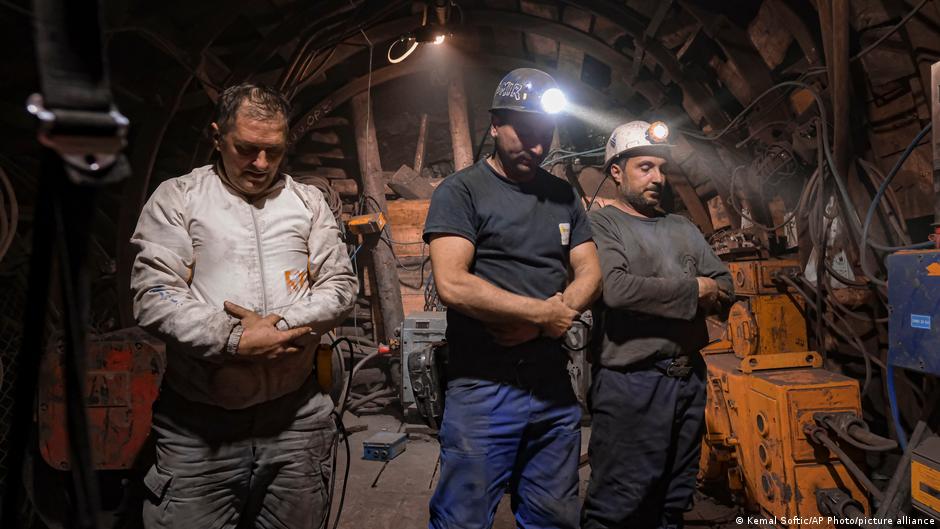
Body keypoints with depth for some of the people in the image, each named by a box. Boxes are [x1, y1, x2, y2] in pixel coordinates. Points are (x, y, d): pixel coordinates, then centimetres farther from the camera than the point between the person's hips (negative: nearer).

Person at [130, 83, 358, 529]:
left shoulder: (308, 201, 9)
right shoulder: (176, 198, 2)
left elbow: (341, 284, 4)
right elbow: (154, 295, -6)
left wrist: (281, 325, -12)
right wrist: (235, 341, -16)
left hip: (296, 417, 2)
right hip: (197, 424, -2)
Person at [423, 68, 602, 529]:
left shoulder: (563, 195, 13)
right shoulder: (461, 191, -5)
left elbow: (589, 274, 9)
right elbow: (452, 285, -17)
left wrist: (537, 326, -10)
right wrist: (545, 311, -10)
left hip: (554, 384, 6)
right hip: (483, 388, -5)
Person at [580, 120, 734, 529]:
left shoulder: (684, 228, 16)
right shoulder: (600, 223, -5)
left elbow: (725, 289, 10)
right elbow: (616, 289, -22)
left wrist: (654, 295, -10)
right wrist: (692, 289, -10)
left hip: (690, 378, 7)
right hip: (630, 383, -7)